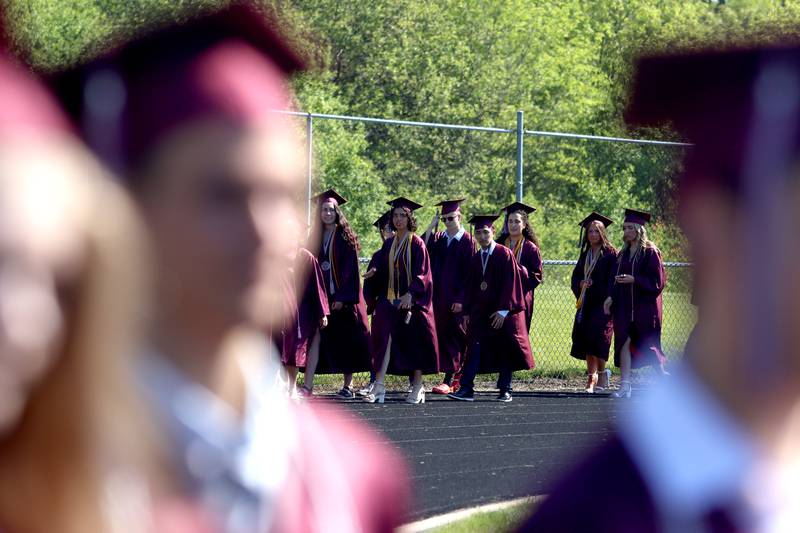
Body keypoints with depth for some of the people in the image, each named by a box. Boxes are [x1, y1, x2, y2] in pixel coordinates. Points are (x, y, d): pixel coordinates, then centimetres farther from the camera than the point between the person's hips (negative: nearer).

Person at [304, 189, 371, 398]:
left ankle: (348, 385, 10)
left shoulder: (345, 237, -3)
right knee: (315, 338, -6)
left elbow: (350, 269, -8)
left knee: (345, 341, 2)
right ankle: (307, 386, -12)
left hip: (341, 297, -4)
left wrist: (343, 298, -15)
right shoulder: (316, 237, 11)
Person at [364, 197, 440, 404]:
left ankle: (417, 387, 12)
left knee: (414, 343, 2)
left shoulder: (417, 244, -3)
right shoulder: (389, 244, 12)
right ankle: (379, 387, -17)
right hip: (390, 299, 4)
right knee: (384, 338, -10)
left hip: (412, 300, -4)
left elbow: (422, 273, -10)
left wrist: (410, 294, -21)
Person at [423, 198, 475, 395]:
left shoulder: (467, 241, -6)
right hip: (438, 296, 5)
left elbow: (469, 273, -9)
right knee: (443, 336, 6)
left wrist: (461, 299, -15)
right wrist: (431, 227, -10)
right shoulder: (438, 238, 10)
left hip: (456, 298, -5)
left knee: (452, 338, -3)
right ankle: (455, 376, 13)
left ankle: (449, 380, -1)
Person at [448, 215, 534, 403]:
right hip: (480, 313, 4)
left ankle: (505, 390, 12)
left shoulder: (505, 254, -7)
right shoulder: (476, 259, 10)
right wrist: (467, 312, 6)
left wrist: (503, 310, -17)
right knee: (474, 349, -7)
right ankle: (466, 389, -12)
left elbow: (511, 283, -12)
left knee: (504, 351, 3)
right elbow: (471, 288, 13)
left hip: (502, 314, -4)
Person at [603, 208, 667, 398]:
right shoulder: (623, 253, 13)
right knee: (624, 342, -3)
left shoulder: (650, 253, -7)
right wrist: (611, 296, -1)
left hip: (644, 307, -6)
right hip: (624, 307, 6)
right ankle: (625, 386, -5)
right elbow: (615, 278, 15)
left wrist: (634, 280, -21)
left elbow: (657, 282, -12)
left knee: (648, 346, 1)